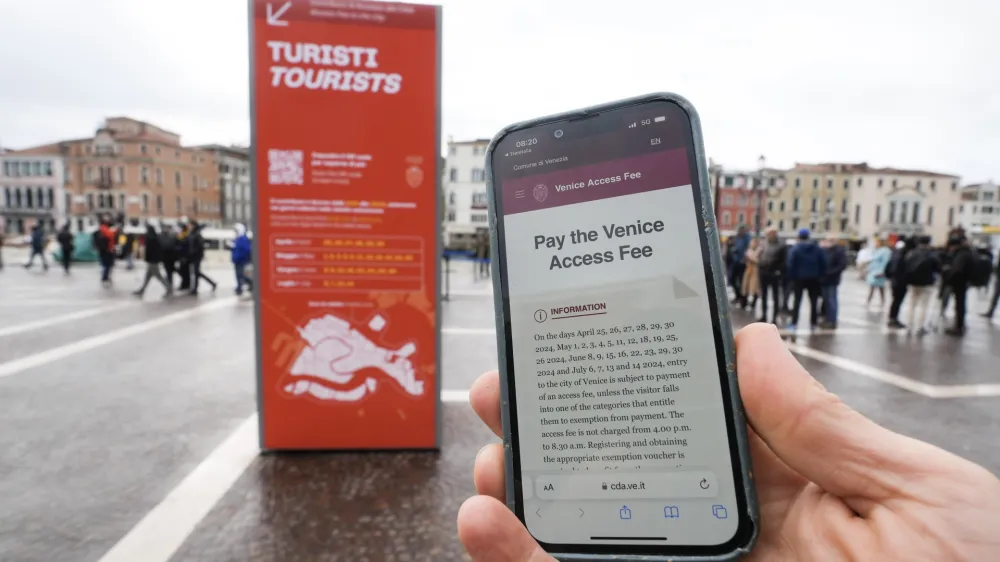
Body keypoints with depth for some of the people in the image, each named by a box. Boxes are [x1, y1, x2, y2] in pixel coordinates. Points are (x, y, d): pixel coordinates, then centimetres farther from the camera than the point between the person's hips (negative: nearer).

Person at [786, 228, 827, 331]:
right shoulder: (818, 249, 5)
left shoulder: (795, 249, -7)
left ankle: (793, 323, -5)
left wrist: (792, 277, -6)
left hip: (799, 278, -3)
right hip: (814, 279, 3)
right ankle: (813, 323, 13)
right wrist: (820, 275, 9)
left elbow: (791, 265, -13)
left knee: (797, 301, 1)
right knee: (814, 301, 11)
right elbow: (823, 264, 3)